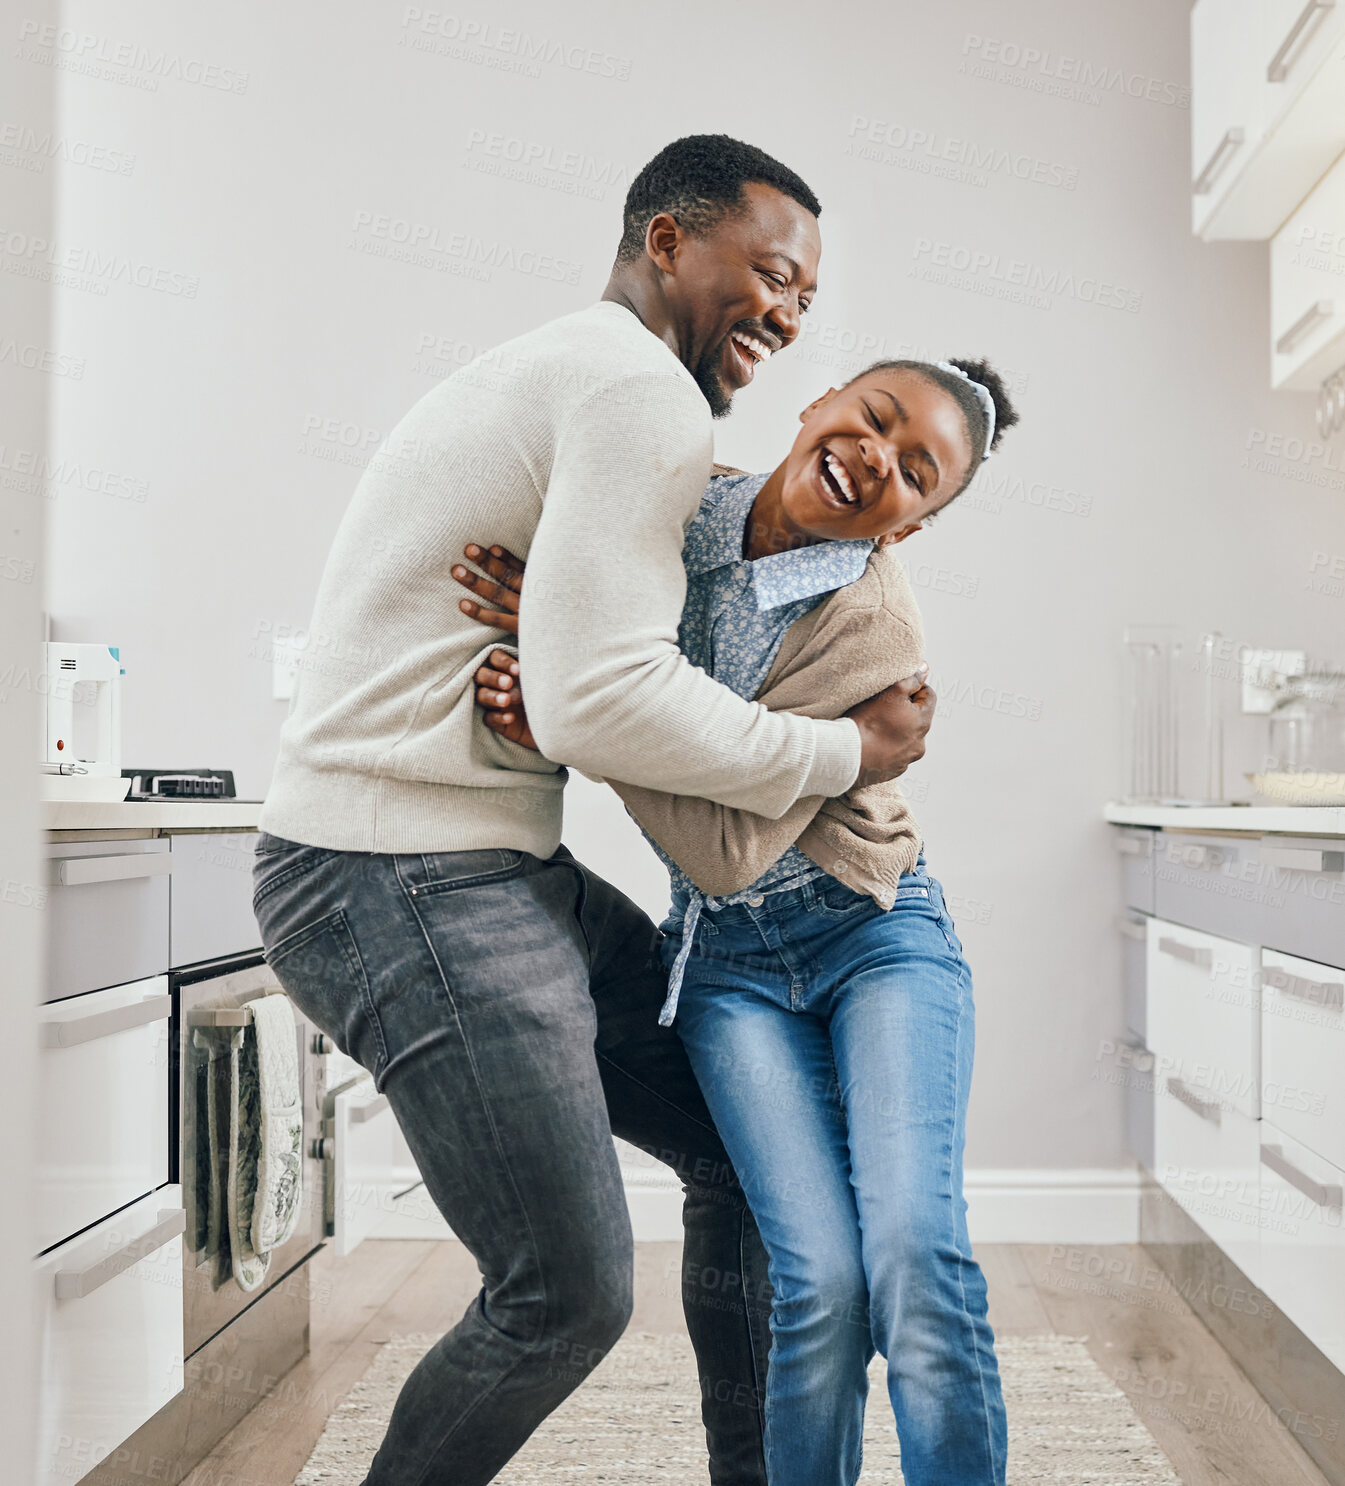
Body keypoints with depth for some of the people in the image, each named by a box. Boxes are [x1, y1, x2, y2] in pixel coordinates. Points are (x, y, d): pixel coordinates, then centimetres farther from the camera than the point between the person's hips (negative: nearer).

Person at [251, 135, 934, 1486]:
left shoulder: (557, 372, 22)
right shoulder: (646, 388, -12)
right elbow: (598, 702, -23)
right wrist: (843, 751, -11)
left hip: (506, 869, 10)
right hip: (414, 885, -10)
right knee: (569, 1296, -3)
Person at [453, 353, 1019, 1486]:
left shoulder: (876, 625, -20)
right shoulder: (684, 505, -6)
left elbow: (730, 848, -25)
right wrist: (537, 696, -12)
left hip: (876, 935, -2)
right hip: (728, 962, 2)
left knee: (915, 1249, -21)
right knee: (822, 1276, -12)